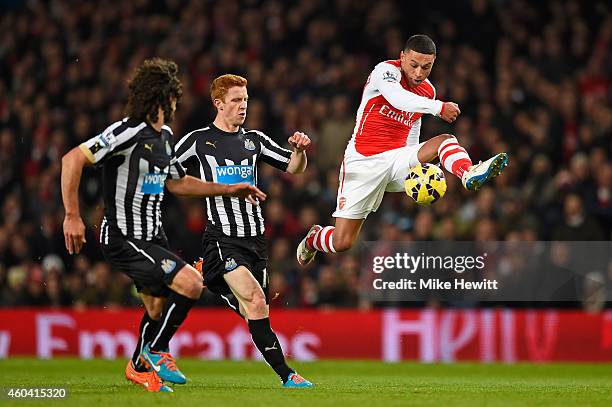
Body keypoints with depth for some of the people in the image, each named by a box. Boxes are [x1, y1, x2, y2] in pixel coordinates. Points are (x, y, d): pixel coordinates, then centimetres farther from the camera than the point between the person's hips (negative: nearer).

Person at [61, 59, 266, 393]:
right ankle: (155, 351, 0)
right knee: (190, 283, -19)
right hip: (124, 239, -9)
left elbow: (177, 182, 25)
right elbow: (72, 159, -25)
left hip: (152, 237, 9)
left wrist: (229, 190, 21)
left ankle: (140, 368, 37)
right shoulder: (128, 133, -20)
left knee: (159, 308, 15)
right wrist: (72, 216, -26)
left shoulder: (164, 137, 10)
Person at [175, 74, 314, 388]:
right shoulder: (198, 141, 1)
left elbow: (294, 168, 12)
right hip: (222, 239, -6)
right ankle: (286, 374, -21)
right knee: (255, 299, -21)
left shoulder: (254, 140, 14)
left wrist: (299, 150, -8)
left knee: (253, 312, 2)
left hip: (254, 238, 6)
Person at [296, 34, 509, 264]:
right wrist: (438, 107, -44)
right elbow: (397, 98, -34)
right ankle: (313, 239, 28)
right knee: (342, 243, -7)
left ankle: (469, 174, -52)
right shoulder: (386, 70, -11)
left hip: (396, 159, 5)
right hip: (363, 161, -5)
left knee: (446, 140, -21)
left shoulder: (428, 92, 9)